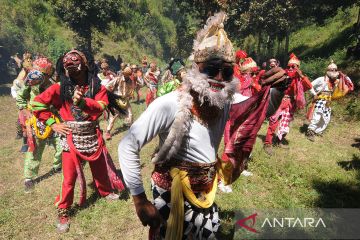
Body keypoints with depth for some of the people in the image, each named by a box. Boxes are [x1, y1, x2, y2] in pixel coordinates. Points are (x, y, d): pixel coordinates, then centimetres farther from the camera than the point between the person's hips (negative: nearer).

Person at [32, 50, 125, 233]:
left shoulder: (96, 86, -2)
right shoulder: (61, 87, -4)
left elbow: (101, 106, -16)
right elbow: (37, 103, -1)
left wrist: (82, 101, -32)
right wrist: (52, 124, -6)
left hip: (92, 135, 2)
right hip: (71, 137, -1)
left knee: (99, 167, 18)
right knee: (70, 175, 3)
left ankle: (105, 192, 44)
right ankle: (63, 211, 21)